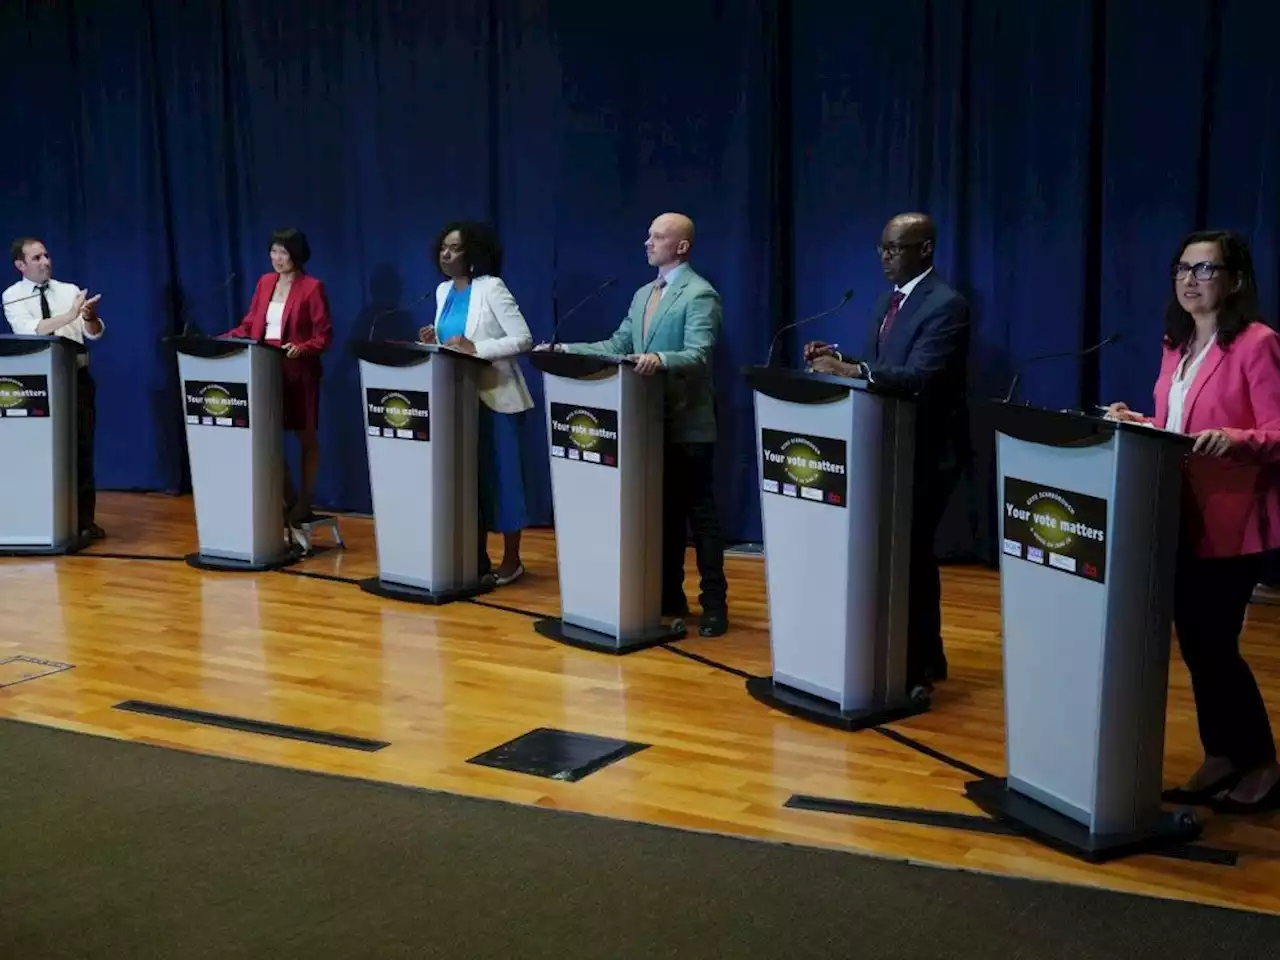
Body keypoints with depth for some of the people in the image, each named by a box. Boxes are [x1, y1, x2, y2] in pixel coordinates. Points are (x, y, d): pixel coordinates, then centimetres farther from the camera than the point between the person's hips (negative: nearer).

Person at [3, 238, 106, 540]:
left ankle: (85, 520, 8)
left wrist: (89, 316, -25)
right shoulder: (13, 296, -2)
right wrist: (70, 315, -32)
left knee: (81, 448, 2)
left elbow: (95, 333, -2)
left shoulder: (70, 290, 5)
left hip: (77, 377, 2)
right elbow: (29, 330, -21)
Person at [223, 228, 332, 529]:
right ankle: (289, 499, 17)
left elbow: (324, 336, -9)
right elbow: (249, 325, 11)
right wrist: (223, 340, -3)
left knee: (306, 437, 4)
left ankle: (304, 503, 13)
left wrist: (301, 349, -27)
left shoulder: (312, 287, -6)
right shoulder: (265, 282, 11)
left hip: (299, 372, -6)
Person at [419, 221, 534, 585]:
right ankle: (476, 557, 19)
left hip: (496, 397, -7)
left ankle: (511, 560, 9)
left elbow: (523, 339, -17)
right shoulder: (443, 291, 11)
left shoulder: (491, 288, -12)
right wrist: (435, 342, -2)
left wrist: (475, 348, -26)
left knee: (500, 475, 0)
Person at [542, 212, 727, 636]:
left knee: (699, 513, -2)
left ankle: (714, 605, 5)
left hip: (687, 423, -8)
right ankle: (669, 596, 24)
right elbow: (618, 345, 15)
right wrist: (568, 349, 6)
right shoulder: (644, 294, 16)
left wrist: (660, 359, -40)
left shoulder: (700, 294, -11)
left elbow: (698, 356, -22)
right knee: (662, 512, 14)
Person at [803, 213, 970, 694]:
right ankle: (922, 657, 26)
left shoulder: (946, 305, -15)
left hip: (926, 449, -9)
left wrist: (849, 370, -36)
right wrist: (839, 359, -4)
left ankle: (918, 668, 5)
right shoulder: (890, 300, 14)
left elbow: (918, 376, -28)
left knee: (912, 552, -5)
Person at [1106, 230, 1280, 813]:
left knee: (1215, 643, -4)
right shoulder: (1177, 346, 14)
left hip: (1232, 521, -8)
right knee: (1194, 643, 10)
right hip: (1180, 518, 8)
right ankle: (1220, 760, 22)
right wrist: (1138, 423, 3)